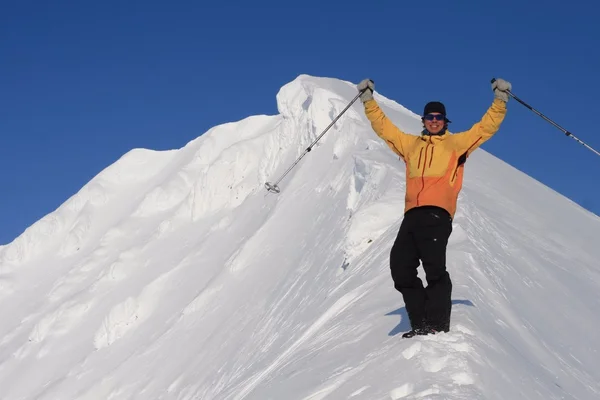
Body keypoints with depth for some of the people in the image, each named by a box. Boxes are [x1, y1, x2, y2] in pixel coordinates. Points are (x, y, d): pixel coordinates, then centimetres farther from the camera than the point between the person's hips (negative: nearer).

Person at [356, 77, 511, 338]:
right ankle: (420, 324, 1)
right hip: (412, 215, 5)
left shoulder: (456, 143, 18)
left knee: (434, 267, -18)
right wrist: (368, 100, 30)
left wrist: (500, 100, 5)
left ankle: (438, 325, -16)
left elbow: (486, 127, 14)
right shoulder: (410, 144, 28)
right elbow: (384, 127, 32)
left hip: (437, 213, -5)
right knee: (400, 267, -4)